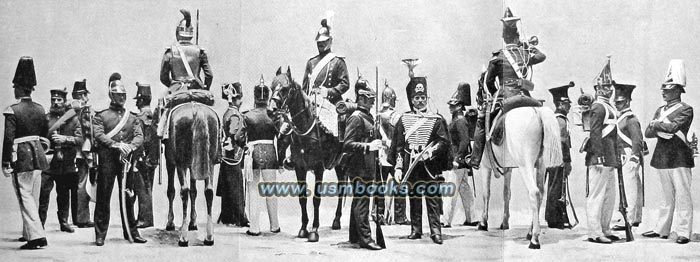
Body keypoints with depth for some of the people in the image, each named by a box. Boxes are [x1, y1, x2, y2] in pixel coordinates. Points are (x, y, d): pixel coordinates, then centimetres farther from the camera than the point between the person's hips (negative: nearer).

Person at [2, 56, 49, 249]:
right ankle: (28, 232, 29)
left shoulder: (12, 111, -13)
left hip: (21, 158, -6)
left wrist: (5, 164, -11)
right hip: (38, 155, 6)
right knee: (34, 196, 16)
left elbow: (8, 138, -15)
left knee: (25, 196, -4)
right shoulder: (40, 109, 6)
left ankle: (37, 236, -11)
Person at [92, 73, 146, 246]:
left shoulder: (132, 118, 15)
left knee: (128, 197, 8)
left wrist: (130, 146, -18)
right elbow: (98, 135, -9)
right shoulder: (101, 116, 5)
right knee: (103, 196, -1)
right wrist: (117, 145, -21)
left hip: (126, 160, 3)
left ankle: (131, 232, 17)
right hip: (107, 160, -3)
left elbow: (139, 137, 3)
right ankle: (100, 234, 5)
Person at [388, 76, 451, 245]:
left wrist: (429, 152, -17)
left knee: (433, 198, -4)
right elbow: (399, 146, 8)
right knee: (414, 197, 6)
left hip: (430, 165, -2)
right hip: (410, 165, 2)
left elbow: (444, 141, -1)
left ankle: (435, 231, -2)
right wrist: (398, 167, 1)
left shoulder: (436, 119, 5)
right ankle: (416, 230, 14)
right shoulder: (404, 119, 9)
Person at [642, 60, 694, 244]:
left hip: (679, 158, -6)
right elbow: (648, 133, 8)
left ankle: (684, 233, 1)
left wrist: (657, 124, -5)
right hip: (662, 158, 6)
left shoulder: (686, 110, -4)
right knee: (667, 197, 13)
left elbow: (673, 127, -20)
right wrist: (661, 128, -10)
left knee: (682, 196, -3)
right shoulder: (660, 110, 16)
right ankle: (662, 229, 17)